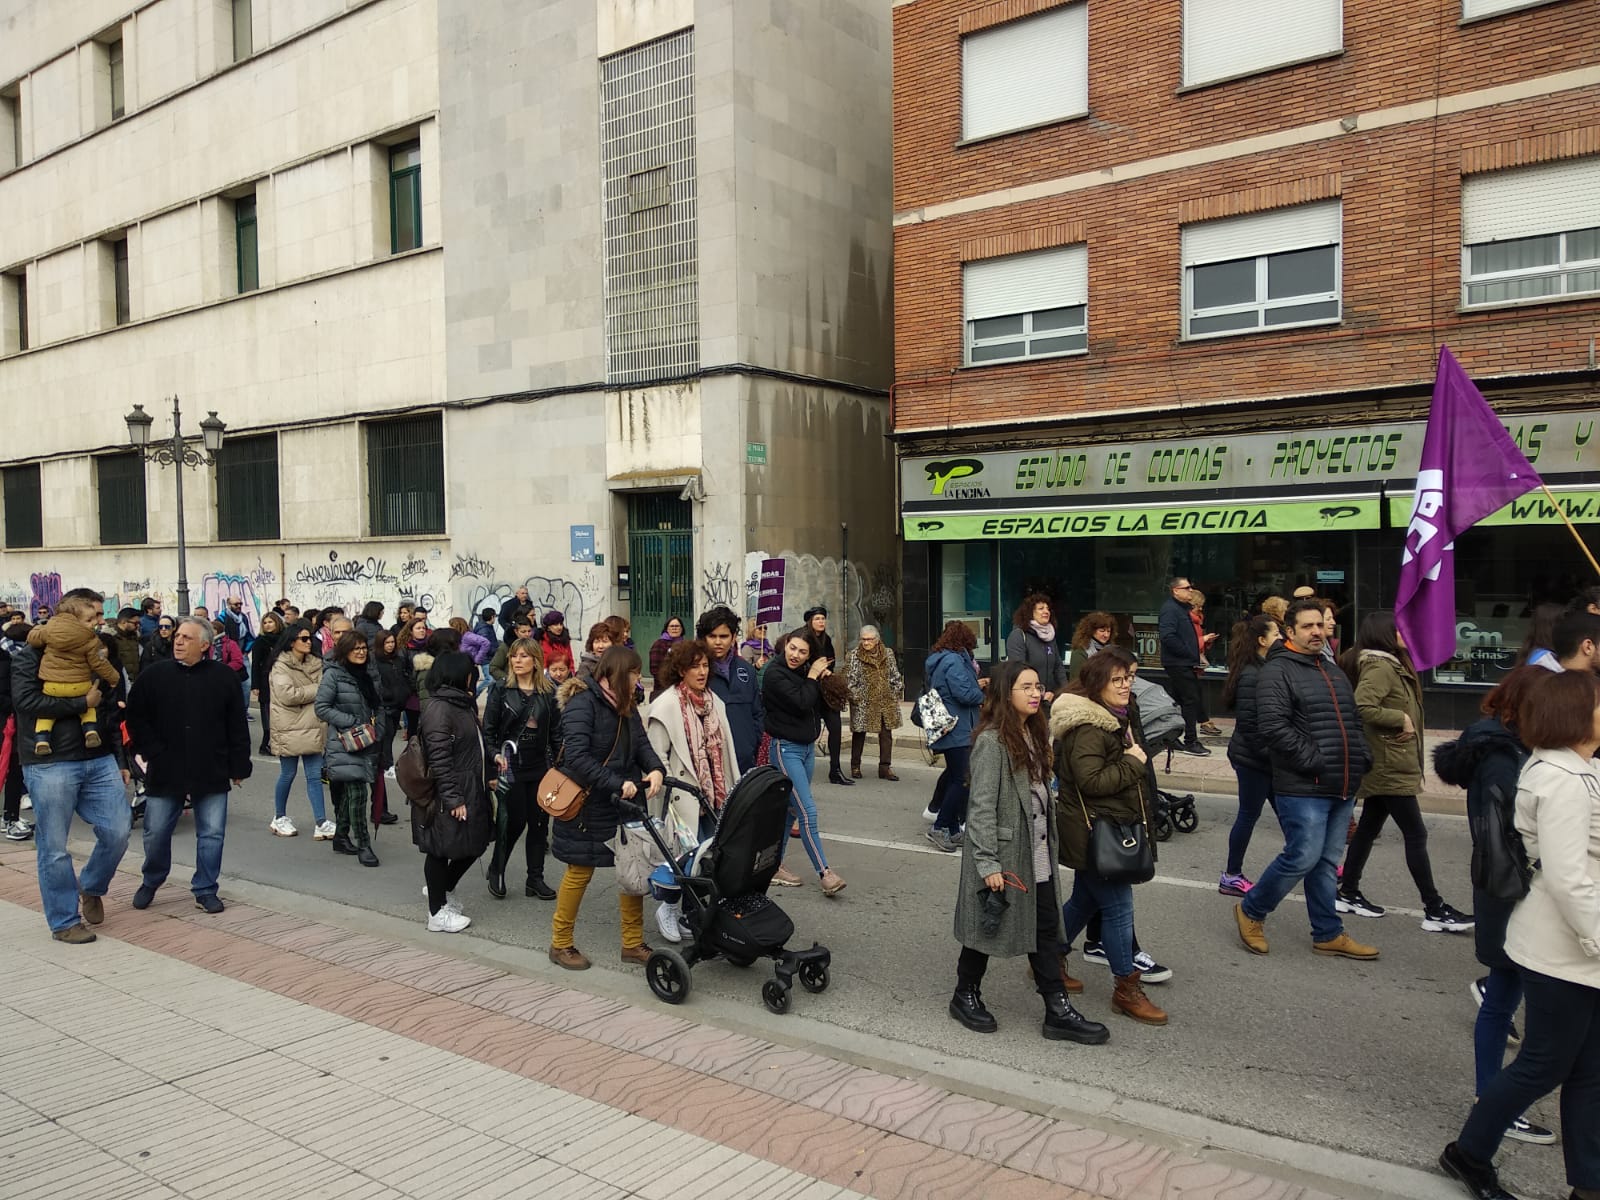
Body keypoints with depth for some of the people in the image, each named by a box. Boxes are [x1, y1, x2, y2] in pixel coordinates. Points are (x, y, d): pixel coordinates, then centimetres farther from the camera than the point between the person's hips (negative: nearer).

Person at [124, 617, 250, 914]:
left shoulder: (224, 677, -2)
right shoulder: (155, 675, 0)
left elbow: (237, 726, 1)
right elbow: (136, 718, 5)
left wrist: (238, 767, 0)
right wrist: (151, 751, -5)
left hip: (211, 774, -1)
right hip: (164, 772, 1)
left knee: (212, 833, 2)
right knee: (156, 833, 9)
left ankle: (205, 890, 17)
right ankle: (150, 883, 33)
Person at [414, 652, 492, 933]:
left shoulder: (463, 705, 13)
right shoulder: (439, 709, -19)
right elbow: (439, 760, -23)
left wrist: (487, 779, 18)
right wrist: (453, 799, -23)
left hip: (470, 793, 10)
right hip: (447, 799, -9)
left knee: (474, 844, 15)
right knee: (442, 851, 4)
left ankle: (443, 890, 37)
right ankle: (437, 914, 18)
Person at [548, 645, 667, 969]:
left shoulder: (626, 707, 9)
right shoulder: (583, 703, -17)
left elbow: (642, 744, 5)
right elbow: (576, 756, -26)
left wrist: (655, 769, -17)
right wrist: (617, 784, -29)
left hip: (624, 806, 8)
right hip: (588, 808, -8)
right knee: (580, 872, 5)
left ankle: (632, 944, 22)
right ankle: (560, 944, 22)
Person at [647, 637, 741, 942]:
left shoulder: (714, 702, 11)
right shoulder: (666, 706, -10)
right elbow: (657, 757, -11)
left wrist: (730, 791, 12)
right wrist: (667, 797, -15)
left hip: (712, 795, 7)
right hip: (684, 798, -6)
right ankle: (669, 909, 16)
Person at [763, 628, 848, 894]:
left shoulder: (803, 672, 8)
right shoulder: (775, 673, -14)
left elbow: (819, 707, 10)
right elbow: (801, 703, -23)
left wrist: (821, 681, -4)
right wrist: (813, 677, -10)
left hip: (807, 746, 8)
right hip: (786, 747, -8)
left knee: (790, 810, 13)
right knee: (807, 812, -11)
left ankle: (775, 865, 23)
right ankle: (825, 873, -9)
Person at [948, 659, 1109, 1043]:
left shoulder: (1033, 734, 9)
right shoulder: (991, 741, -19)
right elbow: (982, 806, -20)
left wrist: (1051, 841, 13)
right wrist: (988, 863, -22)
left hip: (1037, 853, 8)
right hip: (1002, 854, -8)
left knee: (1046, 928, 10)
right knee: (988, 926, 8)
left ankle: (1058, 1011, 17)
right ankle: (966, 996, 27)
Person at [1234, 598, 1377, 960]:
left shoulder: (1333, 672, 19)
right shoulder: (1278, 671, -10)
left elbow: (1354, 722, 27)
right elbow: (1273, 726, -21)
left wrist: (1362, 759, 11)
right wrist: (1313, 761, -21)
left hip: (1342, 788, 8)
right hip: (1303, 788, -8)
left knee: (1326, 863, 14)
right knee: (1303, 858, -7)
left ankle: (1328, 934, 23)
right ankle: (1251, 911, 12)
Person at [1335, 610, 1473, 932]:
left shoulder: (1391, 665, 15)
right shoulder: (1380, 666, -17)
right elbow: (1363, 707, -30)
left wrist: (1406, 721, 2)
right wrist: (1402, 719, -20)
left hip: (1384, 765, 10)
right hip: (1390, 767, -10)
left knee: (1368, 828, 14)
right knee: (1416, 835, -5)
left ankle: (1348, 893, 22)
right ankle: (1434, 910, 0)